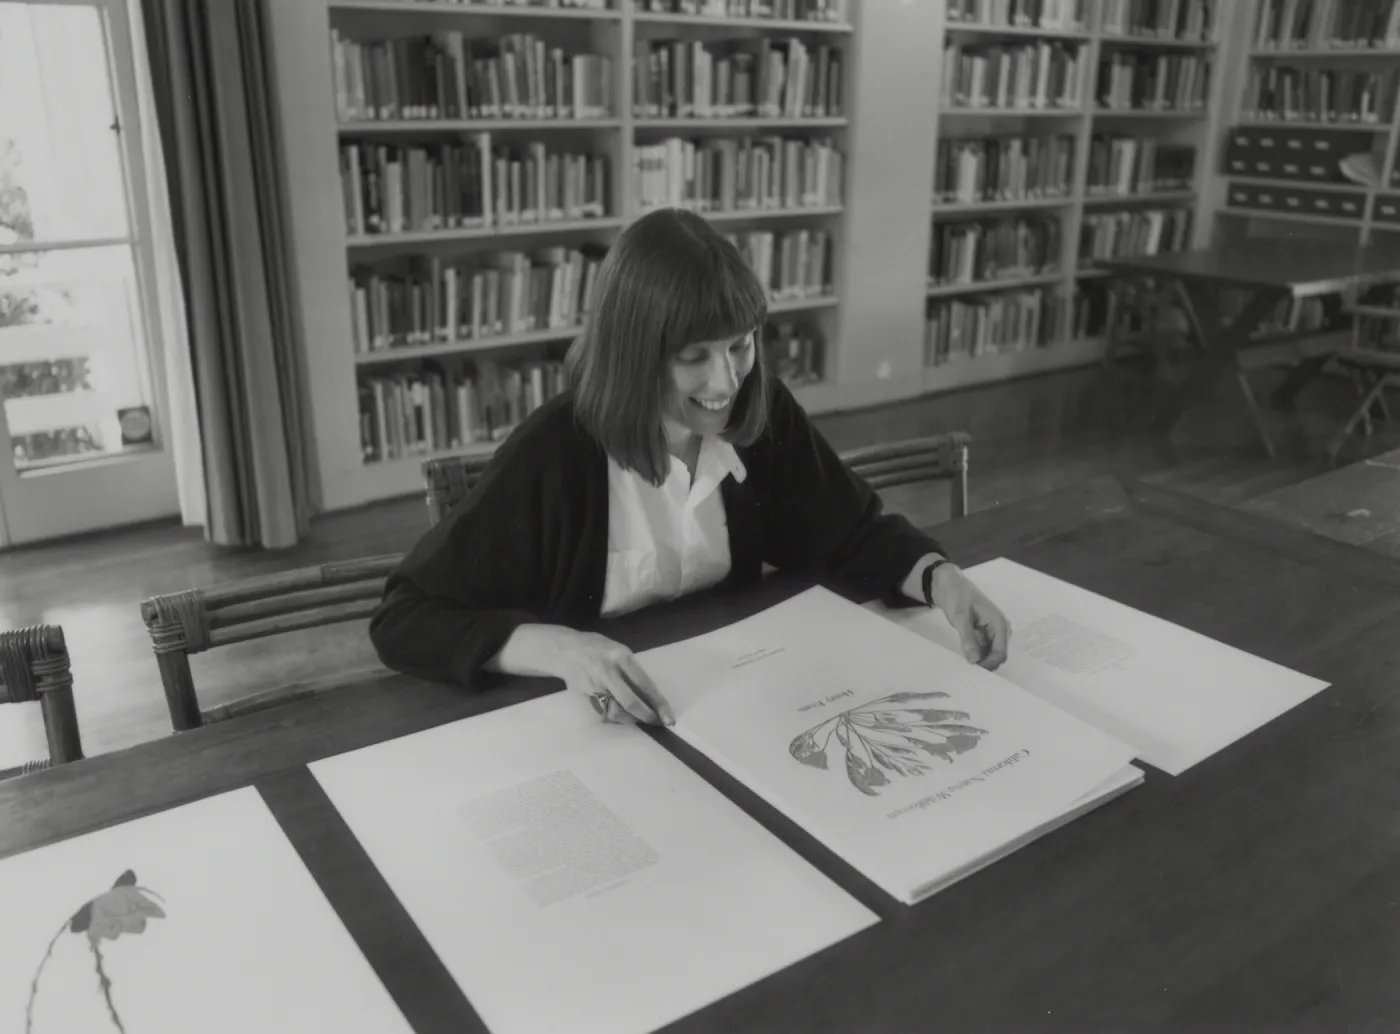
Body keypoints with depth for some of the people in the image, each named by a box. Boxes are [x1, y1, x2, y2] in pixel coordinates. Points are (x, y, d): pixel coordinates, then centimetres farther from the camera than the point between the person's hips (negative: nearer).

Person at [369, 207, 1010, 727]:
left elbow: (851, 534, 2)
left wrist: (939, 577, -18)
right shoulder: (554, 452, -23)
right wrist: (558, 649, -35)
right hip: (593, 722, -3)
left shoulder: (763, 413, -8)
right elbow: (405, 618, -20)